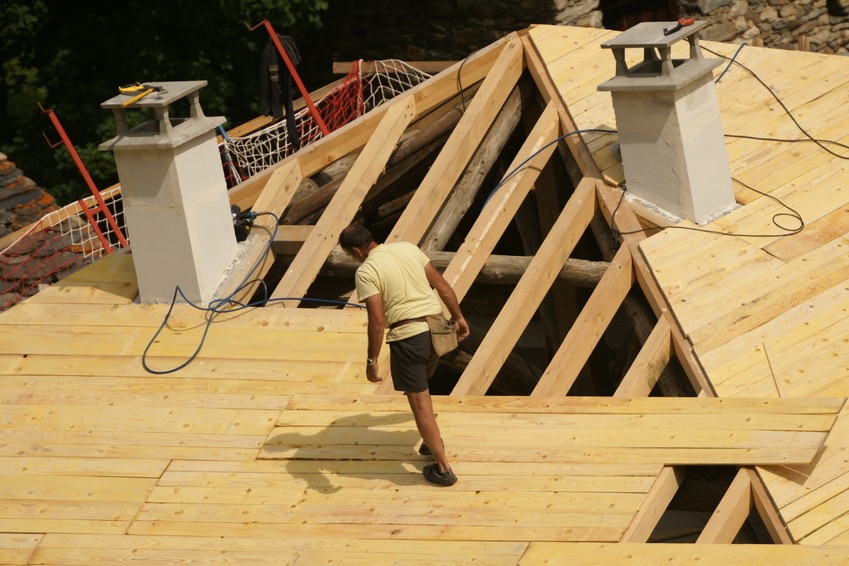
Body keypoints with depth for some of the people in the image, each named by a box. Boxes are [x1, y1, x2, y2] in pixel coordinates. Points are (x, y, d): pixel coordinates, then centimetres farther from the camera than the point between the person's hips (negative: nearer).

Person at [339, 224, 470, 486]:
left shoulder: (366, 271, -11)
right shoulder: (408, 248, 9)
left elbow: (377, 320, -17)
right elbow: (441, 284, 12)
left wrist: (372, 360, -12)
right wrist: (459, 317, 21)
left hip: (407, 337, -7)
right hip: (435, 329, 7)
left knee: (419, 401, 4)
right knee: (420, 386, 30)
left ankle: (443, 469, 7)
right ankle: (433, 441, 42)